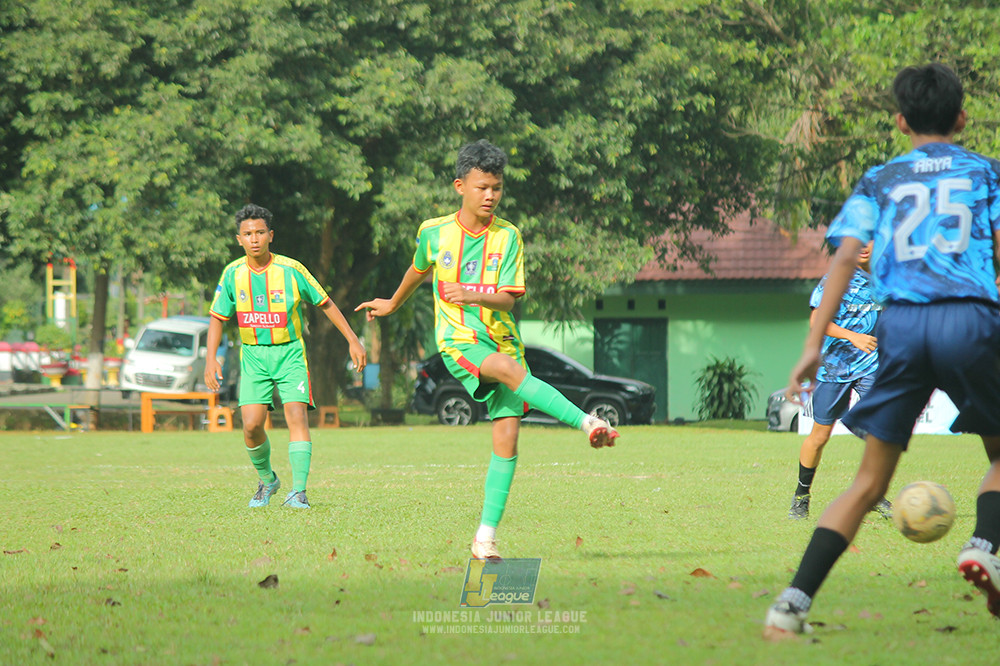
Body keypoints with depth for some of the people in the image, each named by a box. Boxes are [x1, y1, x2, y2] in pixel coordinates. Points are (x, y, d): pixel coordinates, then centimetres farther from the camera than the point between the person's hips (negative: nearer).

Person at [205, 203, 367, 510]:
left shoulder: (291, 270, -9)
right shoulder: (233, 274, -2)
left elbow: (325, 303, 2)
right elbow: (217, 318, 8)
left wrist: (353, 340, 2)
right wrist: (211, 359, -3)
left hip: (289, 352, -2)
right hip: (253, 355, 2)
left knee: (297, 416, -18)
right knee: (251, 424, -10)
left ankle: (298, 491, -20)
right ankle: (267, 480, 17)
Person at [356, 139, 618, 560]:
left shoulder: (508, 236, 1)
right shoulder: (434, 233, 2)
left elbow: (508, 299, -7)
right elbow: (418, 272, 24)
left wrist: (471, 296, -26)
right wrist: (392, 304, 40)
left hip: (502, 339, 2)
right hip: (459, 340, -2)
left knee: (507, 435, -8)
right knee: (513, 372, -34)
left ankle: (486, 536, -3)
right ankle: (588, 423, -38)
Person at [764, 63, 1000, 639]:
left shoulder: (880, 181, 18)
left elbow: (845, 258, 6)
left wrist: (814, 345, 4)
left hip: (901, 325, 1)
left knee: (870, 483, 5)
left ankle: (794, 603, -9)